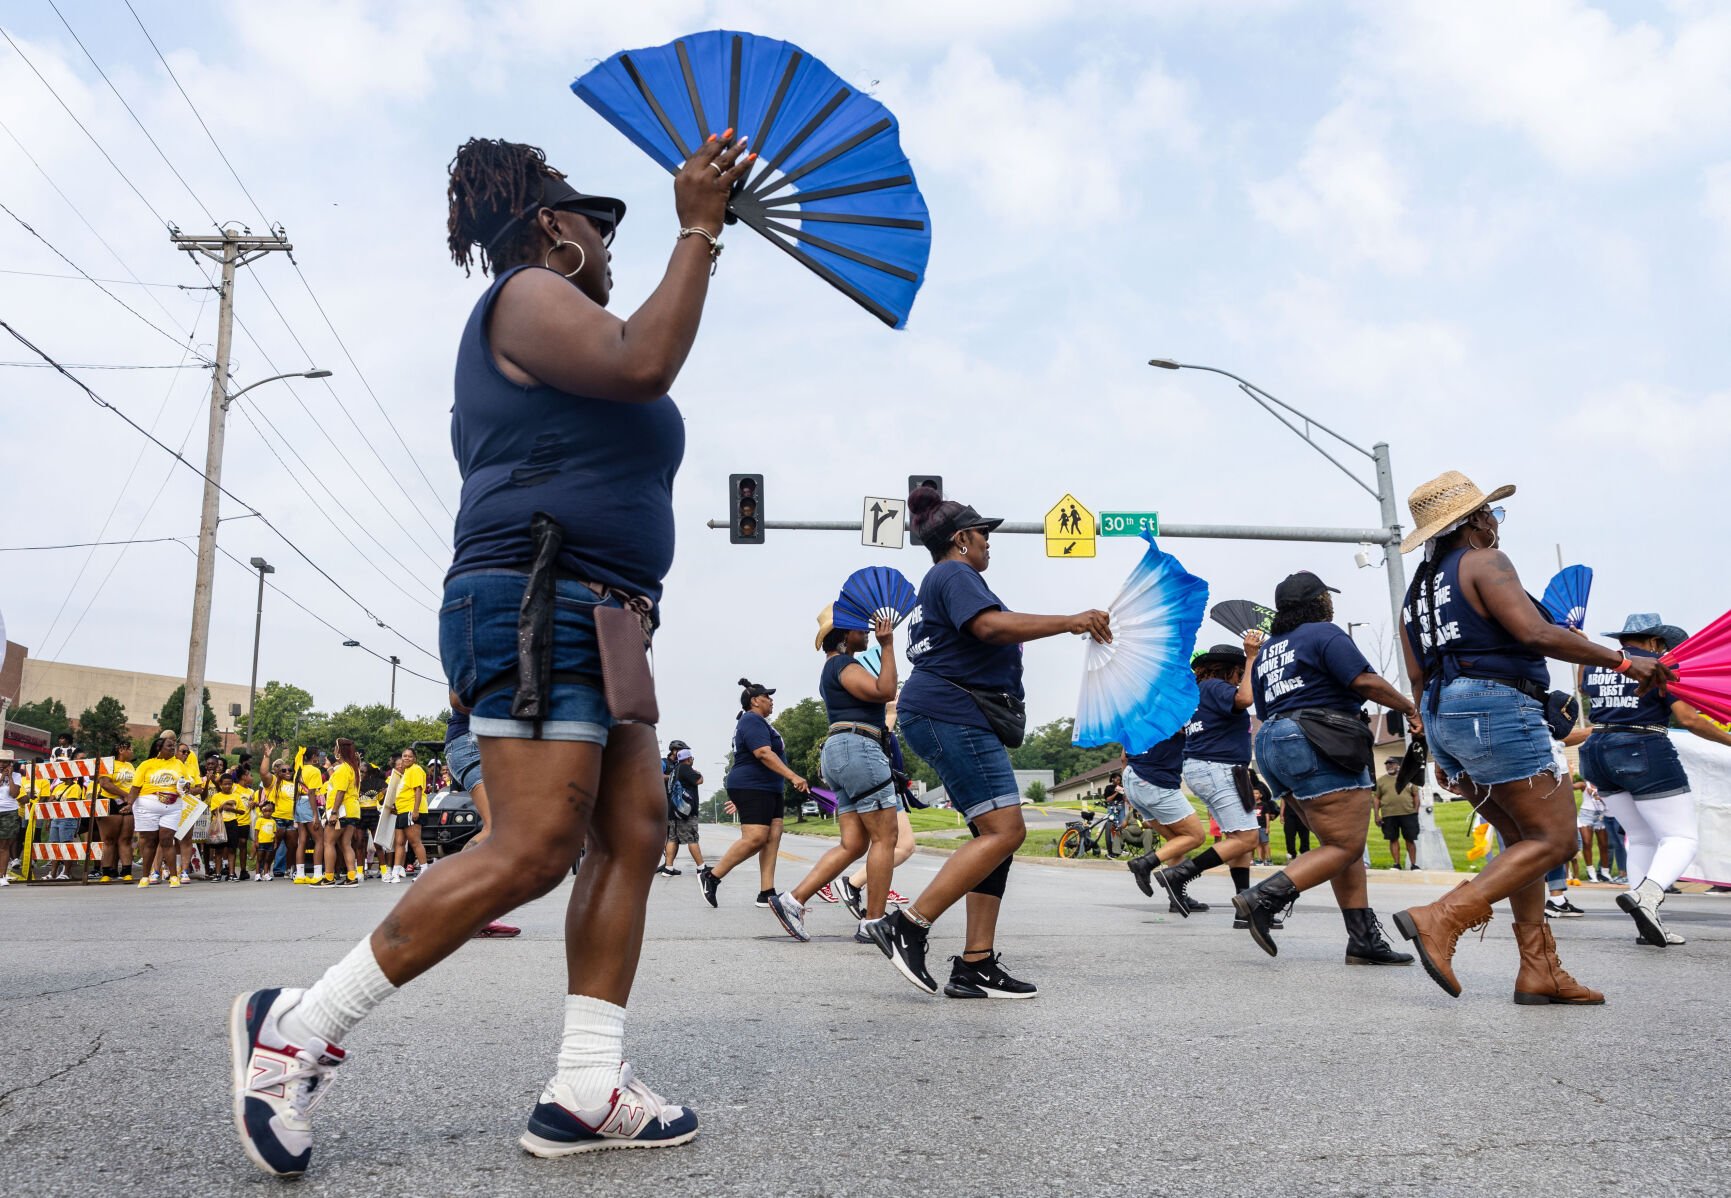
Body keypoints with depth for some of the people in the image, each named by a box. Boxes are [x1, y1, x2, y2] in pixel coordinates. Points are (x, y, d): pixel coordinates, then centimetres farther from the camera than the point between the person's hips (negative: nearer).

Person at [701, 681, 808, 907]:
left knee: (773, 837, 1)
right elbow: (763, 753, -24)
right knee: (755, 838, -17)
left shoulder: (758, 722, 23)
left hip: (768, 789, 11)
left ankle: (766, 893, -2)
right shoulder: (752, 720, -11)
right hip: (752, 788, -11)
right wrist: (793, 777, -30)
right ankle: (711, 876, -7)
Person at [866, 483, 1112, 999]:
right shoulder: (954, 575, -4)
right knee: (1004, 830, -17)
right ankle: (906, 925, -18)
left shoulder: (943, 582, 29)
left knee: (997, 836, 5)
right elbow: (992, 625, -22)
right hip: (951, 715, -11)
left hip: (956, 722, 11)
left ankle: (975, 966, 1)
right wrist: (1070, 622, -18)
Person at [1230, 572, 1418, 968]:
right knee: (1344, 848, -8)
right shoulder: (1325, 633, -3)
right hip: (1319, 747, -9)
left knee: (1346, 846, 12)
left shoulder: (1266, 650, 22)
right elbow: (1364, 680, -13)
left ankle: (1365, 939, 9)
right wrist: (1409, 707, 0)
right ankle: (1263, 898, -21)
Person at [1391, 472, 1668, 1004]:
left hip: (1443, 717, 9)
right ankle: (1441, 920, -18)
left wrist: (1441, 752, 22)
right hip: (1496, 708, -9)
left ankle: (1539, 971, 10)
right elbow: (1537, 634, -17)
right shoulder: (1484, 563, -4)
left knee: (1522, 839, 14)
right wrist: (1622, 661, -9)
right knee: (1554, 840, -5)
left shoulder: (1417, 592, 20)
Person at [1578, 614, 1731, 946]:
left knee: (1643, 838, 15)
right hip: (1645, 755, -7)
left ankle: (1649, 924, 9)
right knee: (1682, 837, 0)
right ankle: (1645, 895, -26)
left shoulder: (1594, 666, 12)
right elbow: (1688, 719, -12)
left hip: (1598, 753, 7)